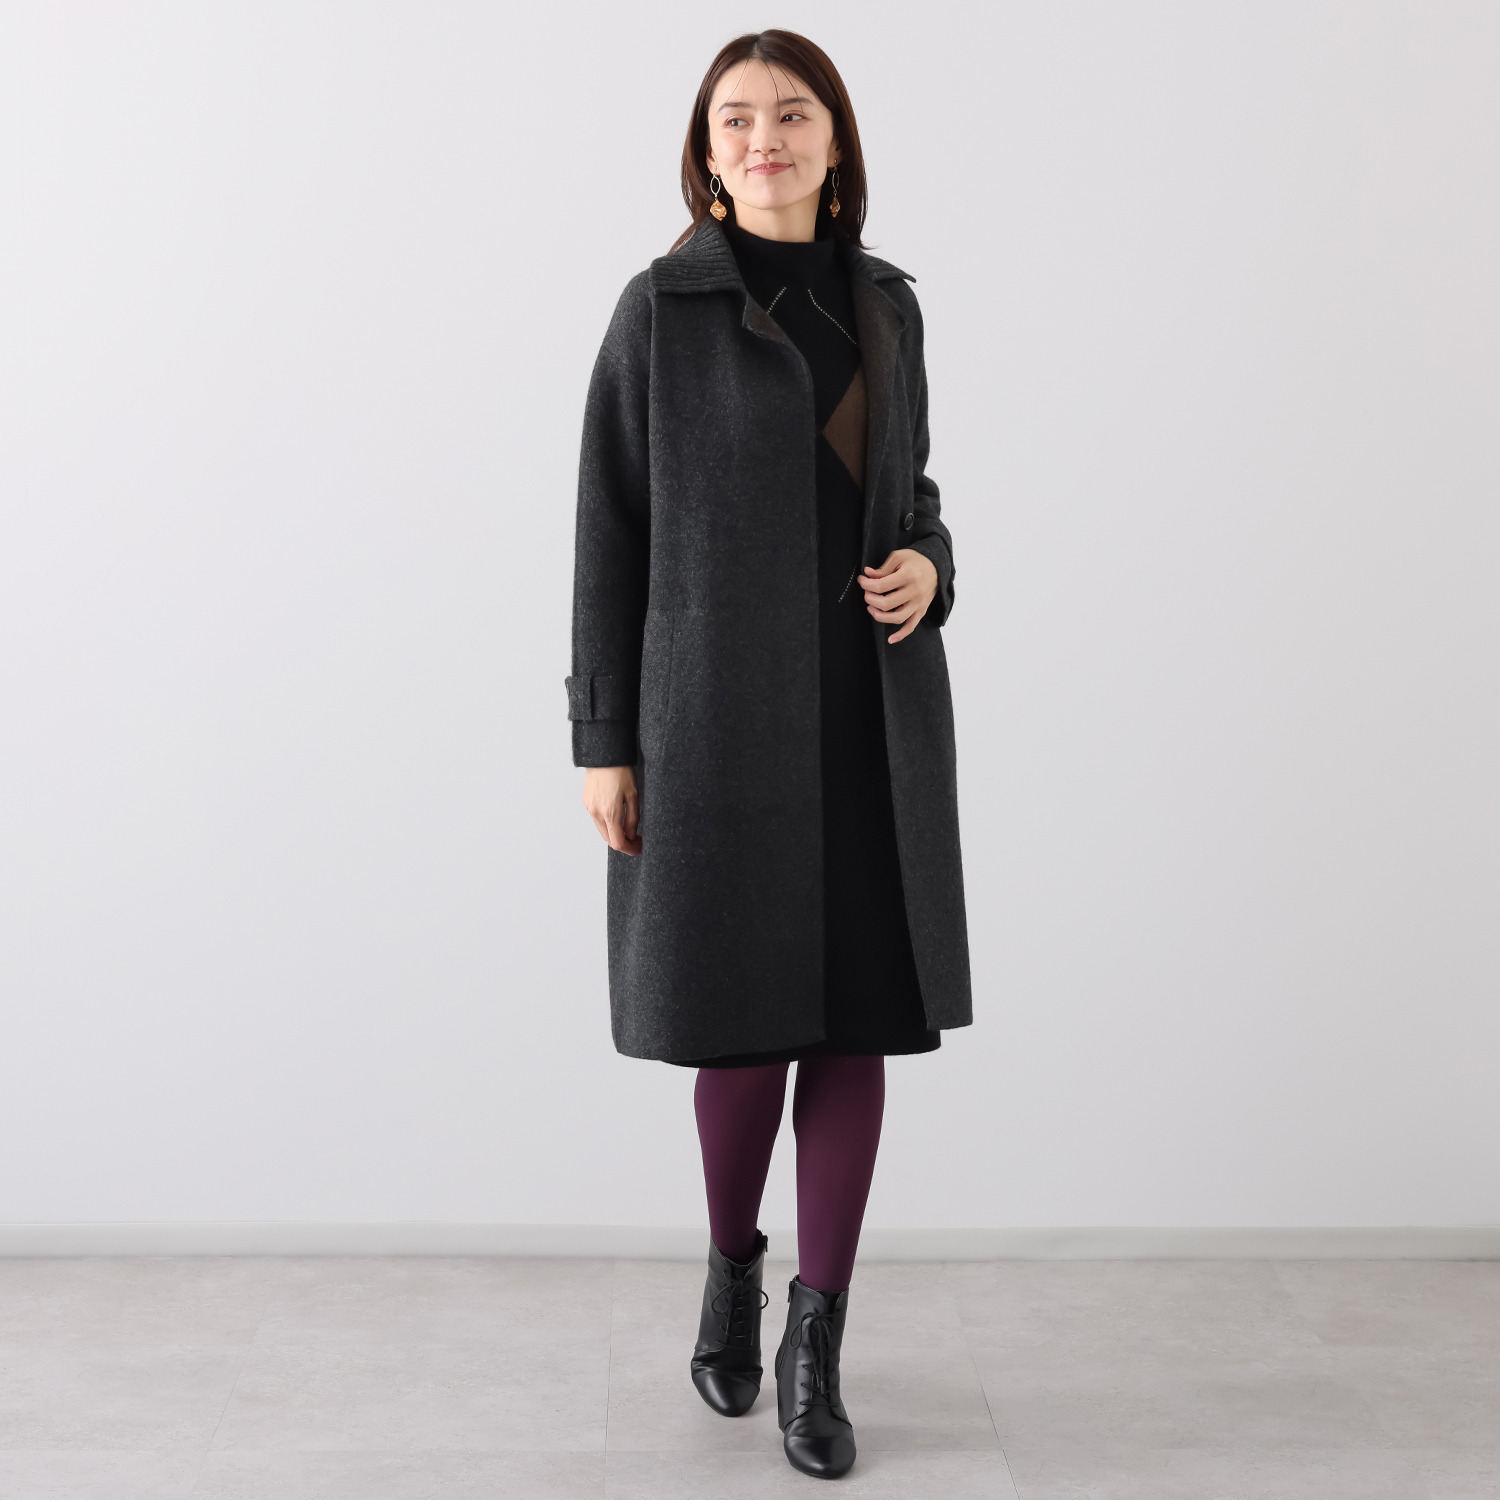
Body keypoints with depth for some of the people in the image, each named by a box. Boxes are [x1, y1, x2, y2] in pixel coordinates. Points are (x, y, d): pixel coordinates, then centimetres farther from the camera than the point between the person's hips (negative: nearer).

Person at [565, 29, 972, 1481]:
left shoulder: (886, 305, 10)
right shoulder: (659, 309, -2)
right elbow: (609, 531, -2)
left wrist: (928, 566, -5)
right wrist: (602, 738, -6)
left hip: (873, 712, 4)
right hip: (718, 713, -3)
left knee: (854, 1022, 3)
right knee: (742, 1023, 3)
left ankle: (817, 1348, 16)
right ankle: (733, 1264, 34)